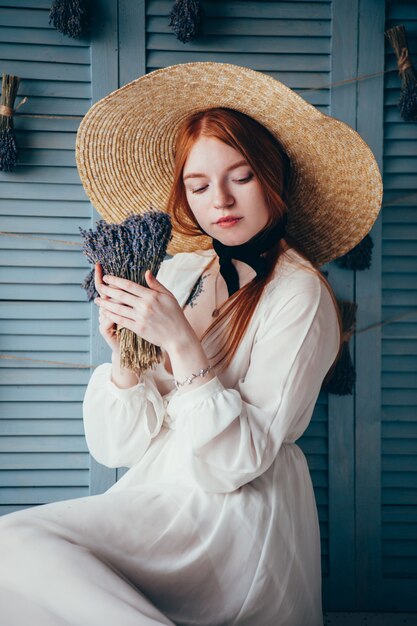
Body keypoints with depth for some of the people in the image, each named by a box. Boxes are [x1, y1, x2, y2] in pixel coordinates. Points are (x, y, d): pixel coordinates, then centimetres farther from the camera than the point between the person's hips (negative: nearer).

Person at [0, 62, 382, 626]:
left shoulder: (298, 294, -9)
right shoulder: (178, 271, 6)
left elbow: (234, 465, -15)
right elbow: (117, 447, 3)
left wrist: (182, 343, -23)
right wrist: (124, 352, -14)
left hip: (236, 521, -6)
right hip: (155, 497, 6)